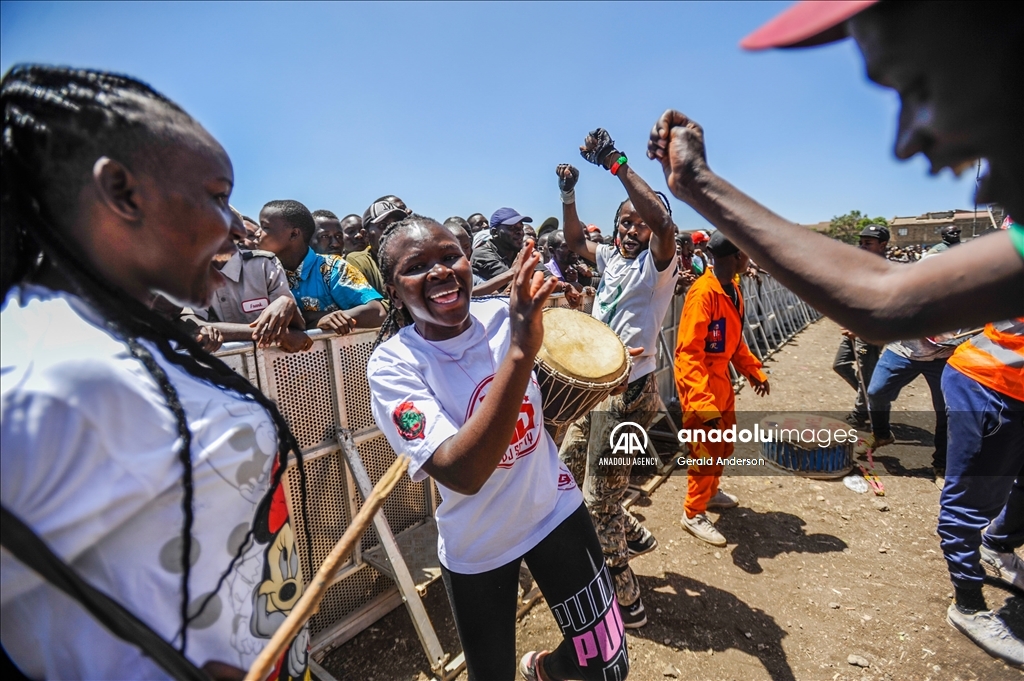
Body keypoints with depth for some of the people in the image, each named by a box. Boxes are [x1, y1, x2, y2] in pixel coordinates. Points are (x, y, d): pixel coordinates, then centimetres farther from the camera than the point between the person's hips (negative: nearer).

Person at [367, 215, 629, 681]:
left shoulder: (503, 315, -10)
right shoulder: (393, 364, -21)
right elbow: (461, 474, -35)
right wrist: (520, 350, -40)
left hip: (555, 510, 3)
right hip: (478, 549, -2)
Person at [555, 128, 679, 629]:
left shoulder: (657, 263, -11)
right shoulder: (611, 257, 11)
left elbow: (662, 219, -32)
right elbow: (575, 240, 26)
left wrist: (616, 163, -31)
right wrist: (568, 197, 10)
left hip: (629, 393, -9)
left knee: (599, 499, -2)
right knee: (567, 466, 21)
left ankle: (626, 602, 19)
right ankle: (635, 536, 38)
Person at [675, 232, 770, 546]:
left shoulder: (732, 288, 4)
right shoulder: (703, 293, -25)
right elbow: (688, 353, -28)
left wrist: (754, 371, 14)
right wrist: (703, 404, -33)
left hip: (722, 378, 9)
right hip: (700, 382, -9)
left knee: (725, 443, 22)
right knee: (706, 449, 3)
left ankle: (711, 491, 44)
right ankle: (694, 514, 21)